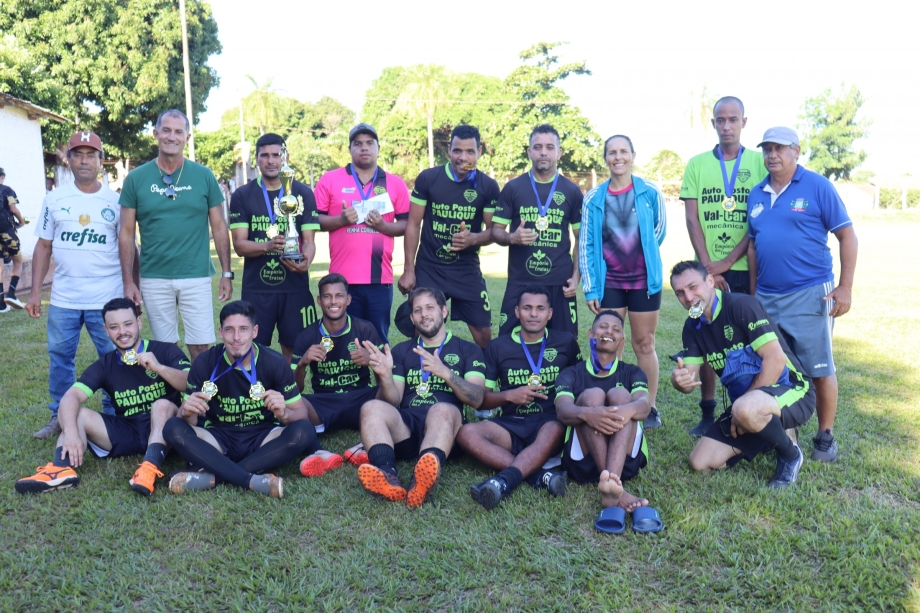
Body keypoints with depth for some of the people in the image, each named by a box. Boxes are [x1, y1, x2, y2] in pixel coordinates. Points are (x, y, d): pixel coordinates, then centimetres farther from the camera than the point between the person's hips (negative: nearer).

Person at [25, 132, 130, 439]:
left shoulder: (116, 201, 2)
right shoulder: (54, 199, 5)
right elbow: (43, 246, 7)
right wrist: (35, 292, 2)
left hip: (108, 297, -2)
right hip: (63, 298, 2)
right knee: (60, 357, 10)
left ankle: (114, 418, 17)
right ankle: (60, 416, 24)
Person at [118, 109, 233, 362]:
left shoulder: (204, 176, 2)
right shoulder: (136, 178, 2)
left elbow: (219, 227, 5)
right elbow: (127, 233, 4)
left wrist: (227, 273, 1)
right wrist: (128, 281, -2)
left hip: (196, 277, -1)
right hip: (154, 279, 1)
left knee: (201, 348, 1)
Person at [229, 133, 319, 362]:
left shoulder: (303, 193, 4)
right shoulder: (242, 196, 5)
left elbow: (309, 240, 0)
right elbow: (239, 245, -3)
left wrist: (305, 263, -23)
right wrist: (268, 246, -23)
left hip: (295, 286, 0)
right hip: (256, 289, 0)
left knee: (295, 348, 5)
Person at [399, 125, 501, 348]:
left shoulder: (488, 186, -4)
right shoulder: (428, 178, -7)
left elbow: (493, 230, 2)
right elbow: (413, 224, -2)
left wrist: (473, 239, -22)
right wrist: (408, 269, -6)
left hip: (467, 270, 1)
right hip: (428, 269, -1)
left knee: (483, 332, 4)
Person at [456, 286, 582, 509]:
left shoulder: (566, 342, 10)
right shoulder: (498, 347, 11)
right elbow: (481, 399, 9)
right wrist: (508, 396, -10)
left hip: (551, 422, -1)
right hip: (510, 425, 2)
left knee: (554, 431, -38)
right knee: (466, 433, -28)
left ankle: (504, 481, -49)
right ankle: (539, 475, -37)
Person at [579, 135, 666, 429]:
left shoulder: (650, 192, -4)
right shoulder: (593, 198, -2)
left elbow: (659, 229, 10)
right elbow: (586, 245, 0)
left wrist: (642, 254, 12)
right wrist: (590, 287, -3)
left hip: (644, 281, -1)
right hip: (608, 282, 1)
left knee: (644, 344, 8)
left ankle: (649, 408, 19)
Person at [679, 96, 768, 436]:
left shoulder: (760, 162, 3)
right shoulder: (697, 164, 7)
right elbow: (692, 220, 1)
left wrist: (728, 262, -11)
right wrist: (708, 267, -8)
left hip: (747, 268, -1)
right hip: (708, 269, 1)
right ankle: (707, 413, 13)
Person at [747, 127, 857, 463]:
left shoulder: (817, 186, -4)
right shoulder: (757, 194, 10)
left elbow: (848, 236, -4)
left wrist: (845, 287, -10)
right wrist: (753, 292, 16)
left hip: (809, 295, -5)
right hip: (766, 297, 5)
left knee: (820, 370, 2)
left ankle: (825, 436, 17)